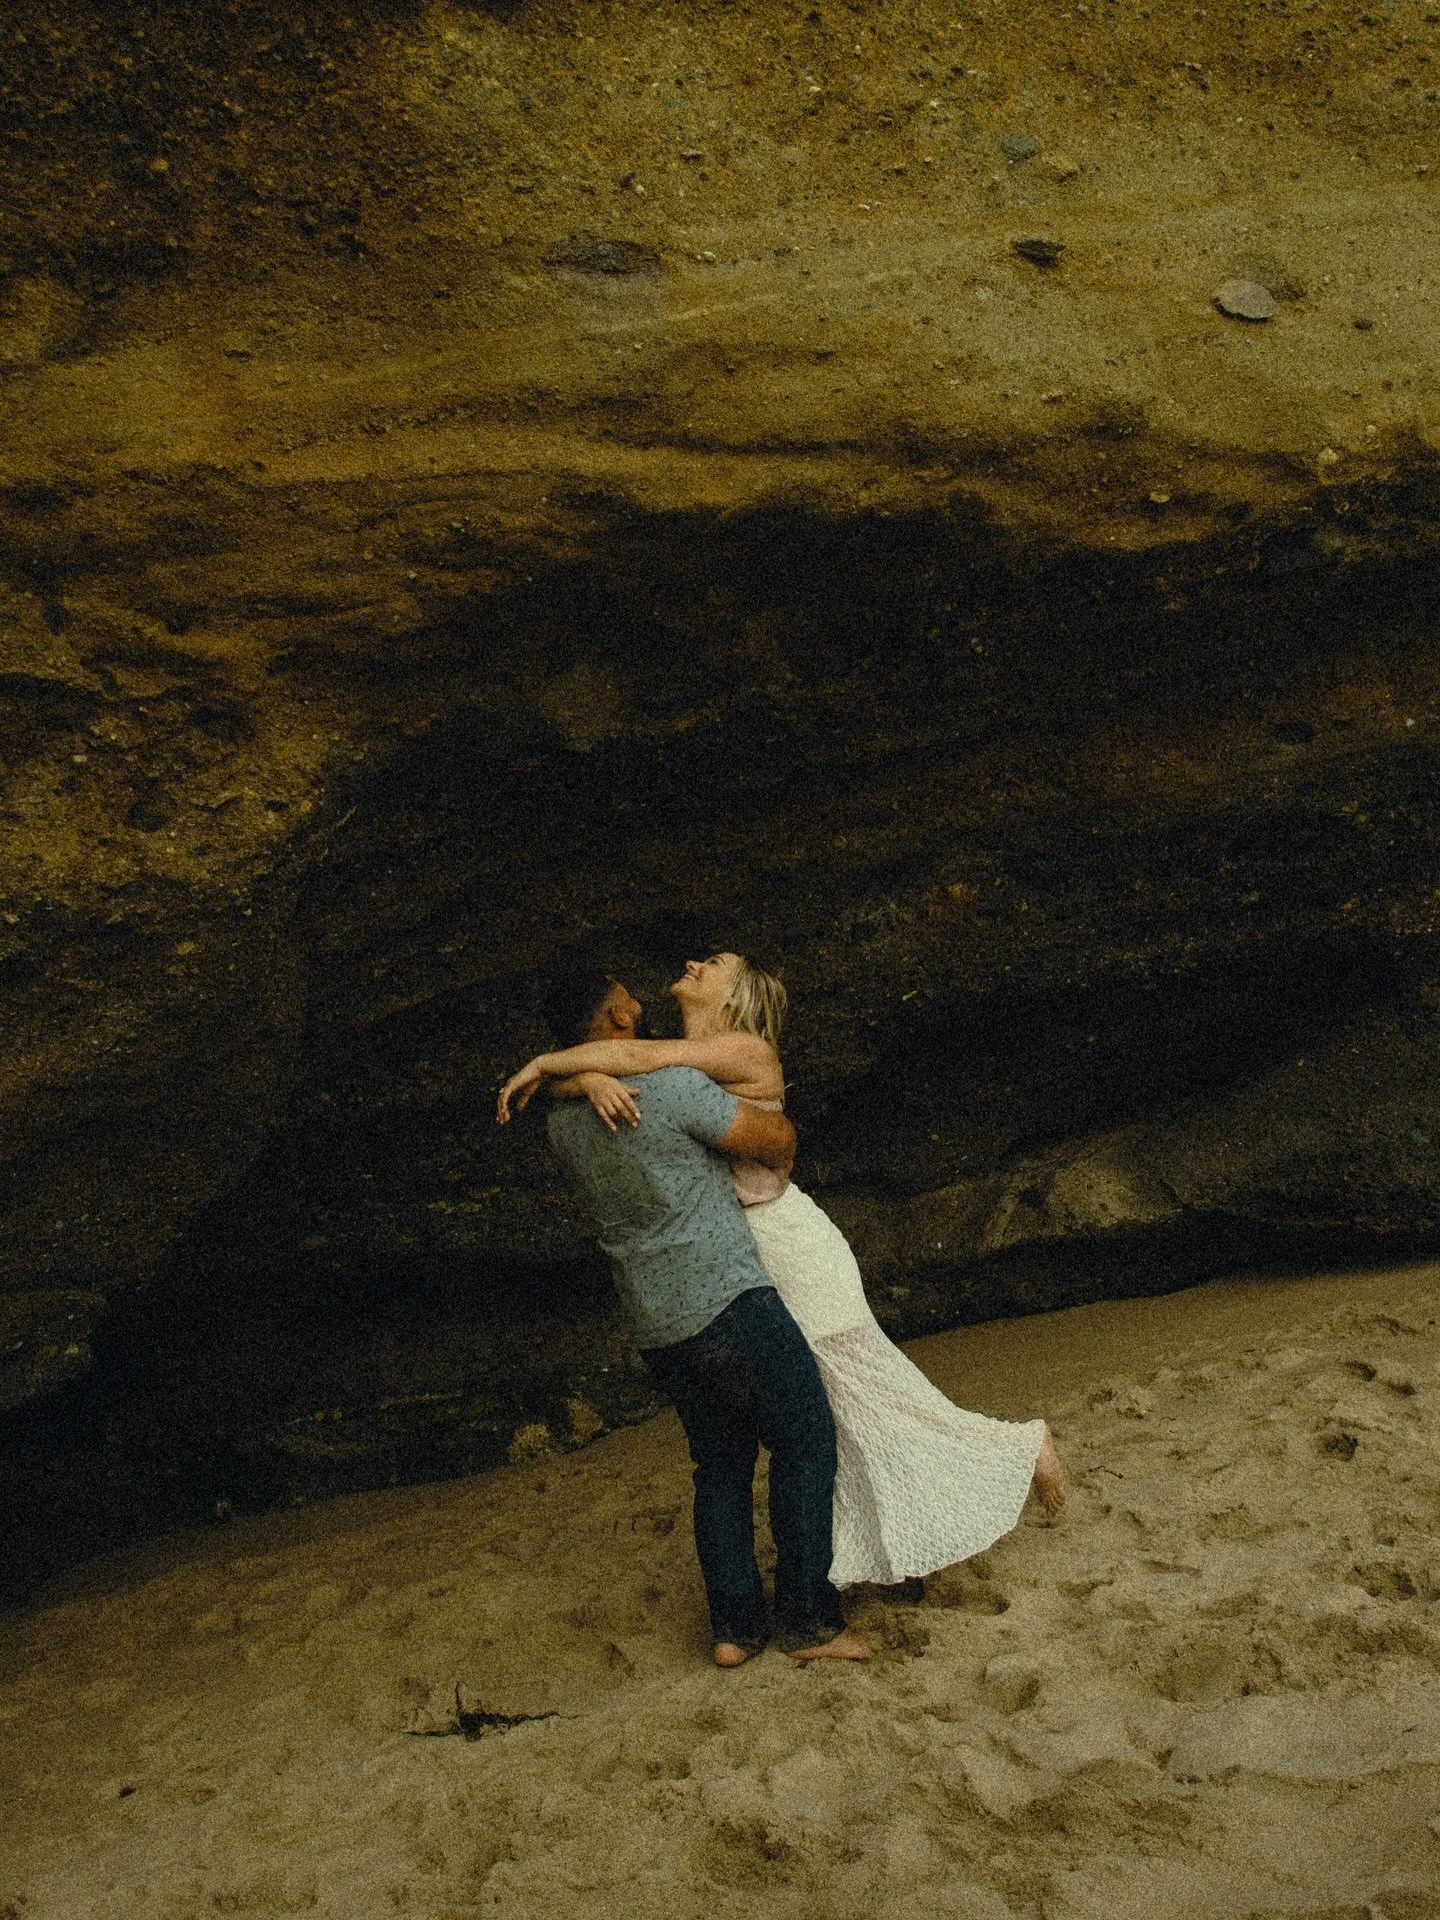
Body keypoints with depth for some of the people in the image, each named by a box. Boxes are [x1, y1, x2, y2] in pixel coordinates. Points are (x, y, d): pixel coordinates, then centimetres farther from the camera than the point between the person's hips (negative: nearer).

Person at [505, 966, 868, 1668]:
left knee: (720, 1463, 18)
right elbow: (778, 1139, -7)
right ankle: (808, 1620, 6)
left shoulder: (562, 1119, 8)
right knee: (804, 1441, 5)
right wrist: (773, 1155, 14)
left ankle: (734, 1625, 17)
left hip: (656, 1326, 7)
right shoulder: (670, 1085, -15)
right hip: (728, 1299, -7)